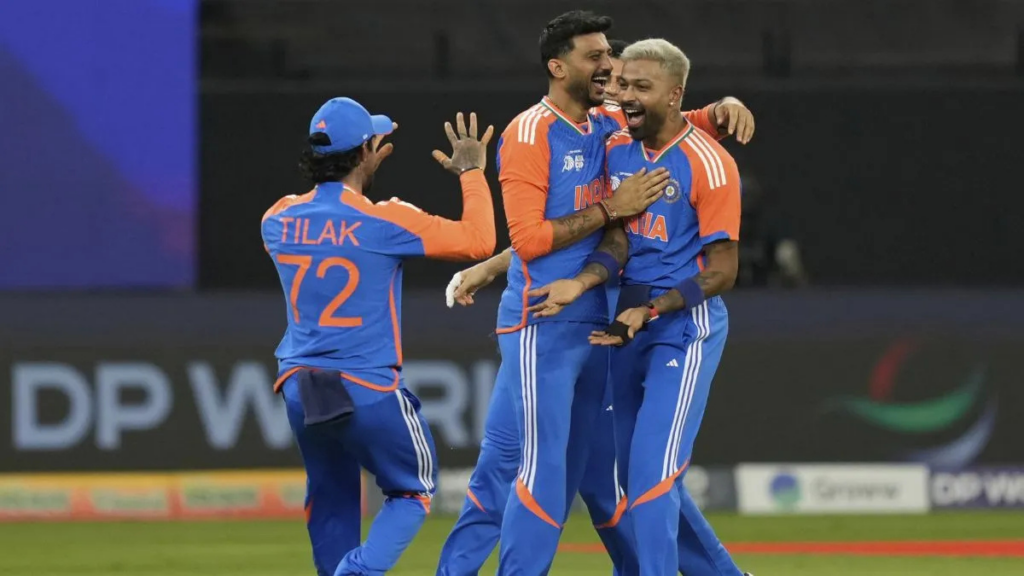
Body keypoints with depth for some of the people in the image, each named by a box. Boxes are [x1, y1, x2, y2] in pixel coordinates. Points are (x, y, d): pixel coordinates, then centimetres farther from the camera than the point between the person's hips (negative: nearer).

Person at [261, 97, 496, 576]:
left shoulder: (278, 221, 2)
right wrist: (472, 172, 6)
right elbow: (477, 240, -8)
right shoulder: (385, 221, -13)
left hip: (300, 390, 4)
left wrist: (363, 166, 29)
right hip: (368, 390, -4)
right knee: (412, 491, 14)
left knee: (331, 499, 21)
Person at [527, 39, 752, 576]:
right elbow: (618, 242, 0)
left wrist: (651, 309, -21)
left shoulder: (707, 164, -15)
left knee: (652, 472, -15)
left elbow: (721, 271, -13)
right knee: (638, 473, 14)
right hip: (630, 324, 8)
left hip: (685, 325, -8)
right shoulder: (617, 152, 6)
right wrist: (581, 285, -19)